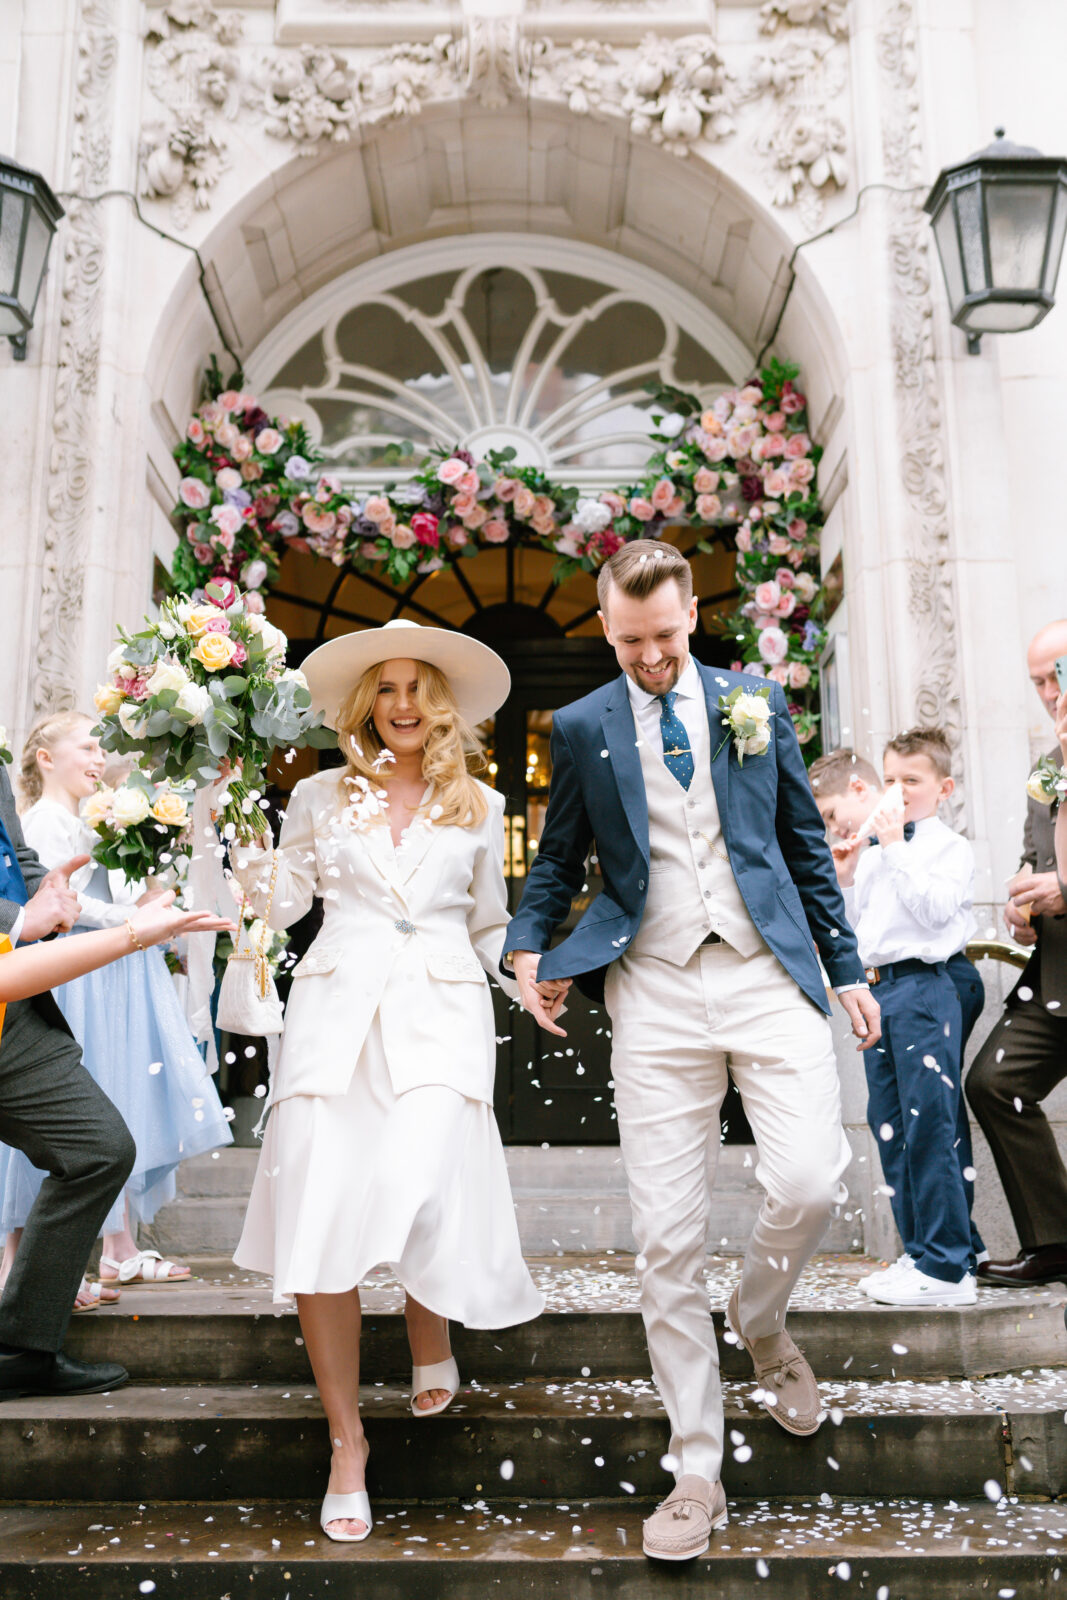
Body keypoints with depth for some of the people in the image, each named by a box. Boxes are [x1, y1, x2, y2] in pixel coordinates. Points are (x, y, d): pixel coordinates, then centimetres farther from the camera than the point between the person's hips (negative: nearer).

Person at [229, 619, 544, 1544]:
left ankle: (432, 1340, 19)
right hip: (337, 1009, 1)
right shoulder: (322, 797, 15)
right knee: (318, 1215, -7)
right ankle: (347, 1440, 9)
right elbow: (280, 901, 12)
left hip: (441, 1013, -1)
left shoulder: (478, 807, 16)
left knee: (421, 1194, -18)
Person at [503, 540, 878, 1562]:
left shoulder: (757, 702, 11)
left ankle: (761, 1322, 23)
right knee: (666, 1239, 0)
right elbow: (558, 858, 15)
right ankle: (696, 1475, 16)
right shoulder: (580, 727, 10)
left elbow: (806, 843, 13)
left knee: (809, 1183, -14)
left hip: (767, 973, 1)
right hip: (655, 991, 0)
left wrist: (846, 967, 11)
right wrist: (528, 946, -2)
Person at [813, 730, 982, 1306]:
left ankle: (946, 1268, -1)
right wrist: (846, 878, 4)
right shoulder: (871, 852, 17)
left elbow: (935, 908, -18)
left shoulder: (951, 847, -1)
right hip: (879, 989, 8)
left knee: (930, 1123, -8)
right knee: (889, 1124, 10)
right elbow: (853, 928, 18)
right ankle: (921, 1251, 22)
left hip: (925, 987, -7)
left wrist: (895, 849, -16)